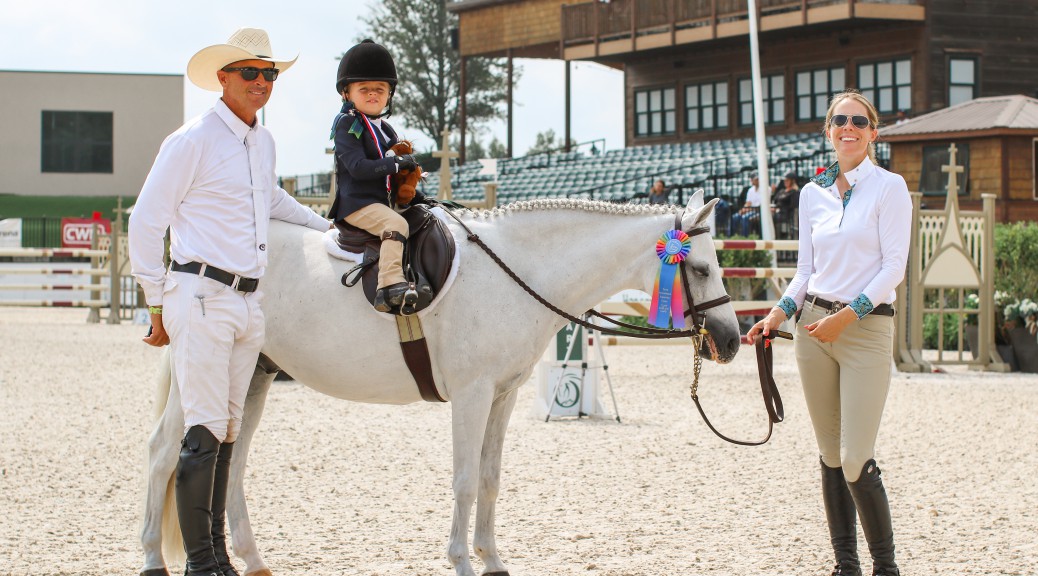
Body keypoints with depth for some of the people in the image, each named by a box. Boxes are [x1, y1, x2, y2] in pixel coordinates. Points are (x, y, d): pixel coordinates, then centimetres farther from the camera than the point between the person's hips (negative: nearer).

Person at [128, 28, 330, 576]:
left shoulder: (263, 141, 14)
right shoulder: (192, 141, -8)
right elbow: (145, 223, -6)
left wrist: (326, 226, 35)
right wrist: (158, 308, -6)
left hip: (249, 301, 7)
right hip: (202, 298, -7)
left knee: (228, 429, 11)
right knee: (205, 430, -10)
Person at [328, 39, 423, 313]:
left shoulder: (385, 130, 19)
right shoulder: (347, 126, -7)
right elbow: (358, 167, -20)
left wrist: (415, 196, 15)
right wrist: (397, 163, -20)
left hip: (383, 202, 9)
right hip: (357, 204, -9)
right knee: (396, 224, -30)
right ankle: (390, 286, -43)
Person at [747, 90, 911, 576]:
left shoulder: (889, 188, -3)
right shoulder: (813, 193, 12)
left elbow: (894, 266, -9)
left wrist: (847, 315, -17)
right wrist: (779, 313, -1)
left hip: (866, 329, -5)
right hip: (814, 327, 5)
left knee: (856, 461, -11)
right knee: (830, 457, 7)